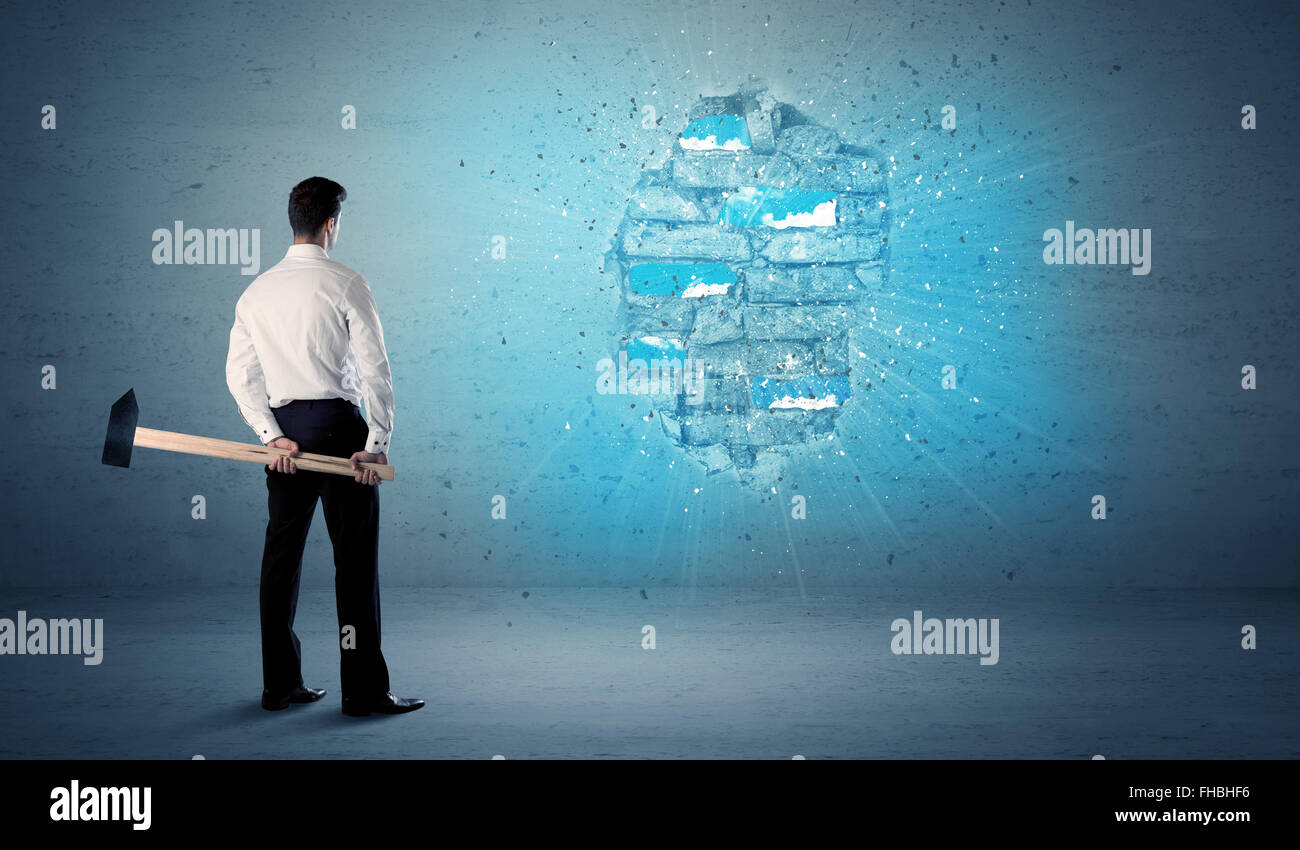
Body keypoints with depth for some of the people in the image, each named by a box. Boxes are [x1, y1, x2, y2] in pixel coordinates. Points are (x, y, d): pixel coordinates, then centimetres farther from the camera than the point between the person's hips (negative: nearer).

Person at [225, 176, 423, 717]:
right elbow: (375, 369, -12)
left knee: (282, 553, 11)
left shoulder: (256, 291, 9)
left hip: (284, 430, 6)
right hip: (338, 425, -6)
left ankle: (280, 684, 16)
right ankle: (363, 689, 0)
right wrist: (378, 443, -9)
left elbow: (239, 373, 6)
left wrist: (273, 436, 2)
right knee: (355, 557, -2)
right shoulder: (346, 285, -7)